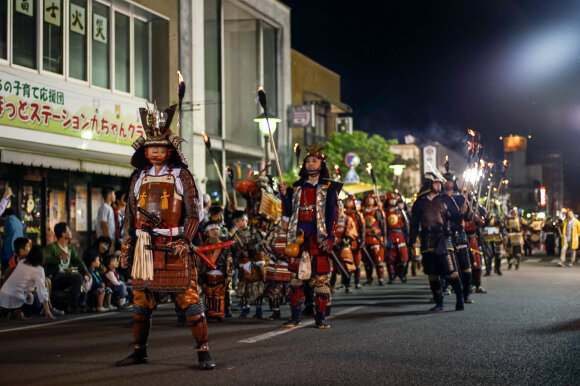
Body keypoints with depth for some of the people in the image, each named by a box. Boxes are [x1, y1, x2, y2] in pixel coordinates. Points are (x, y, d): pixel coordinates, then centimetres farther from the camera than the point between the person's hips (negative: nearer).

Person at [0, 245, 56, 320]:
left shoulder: (22, 263, 10)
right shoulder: (39, 270, -8)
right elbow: (42, 291, -11)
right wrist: (47, 311, -10)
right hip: (15, 299, -7)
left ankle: (14, 311, 8)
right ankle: (18, 311, -5)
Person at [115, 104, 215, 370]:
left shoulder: (181, 176, 1)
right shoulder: (139, 178, 13)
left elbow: (195, 213, -1)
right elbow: (130, 213, 20)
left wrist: (184, 242, -12)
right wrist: (127, 242, 11)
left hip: (174, 247, -4)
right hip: (145, 247, 4)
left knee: (188, 297, -7)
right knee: (141, 299, 8)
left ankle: (203, 351, -3)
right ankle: (140, 351, 19)